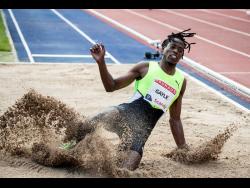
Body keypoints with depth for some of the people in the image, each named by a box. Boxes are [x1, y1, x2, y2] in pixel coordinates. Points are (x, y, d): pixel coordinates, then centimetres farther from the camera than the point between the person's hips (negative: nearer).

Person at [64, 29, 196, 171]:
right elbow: (111, 86, 7)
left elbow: (175, 119, 23)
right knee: (83, 129, -29)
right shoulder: (146, 68, 10)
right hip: (126, 112, -1)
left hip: (143, 128, 2)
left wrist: (183, 149, 18)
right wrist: (101, 62, -8)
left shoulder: (181, 82, 17)